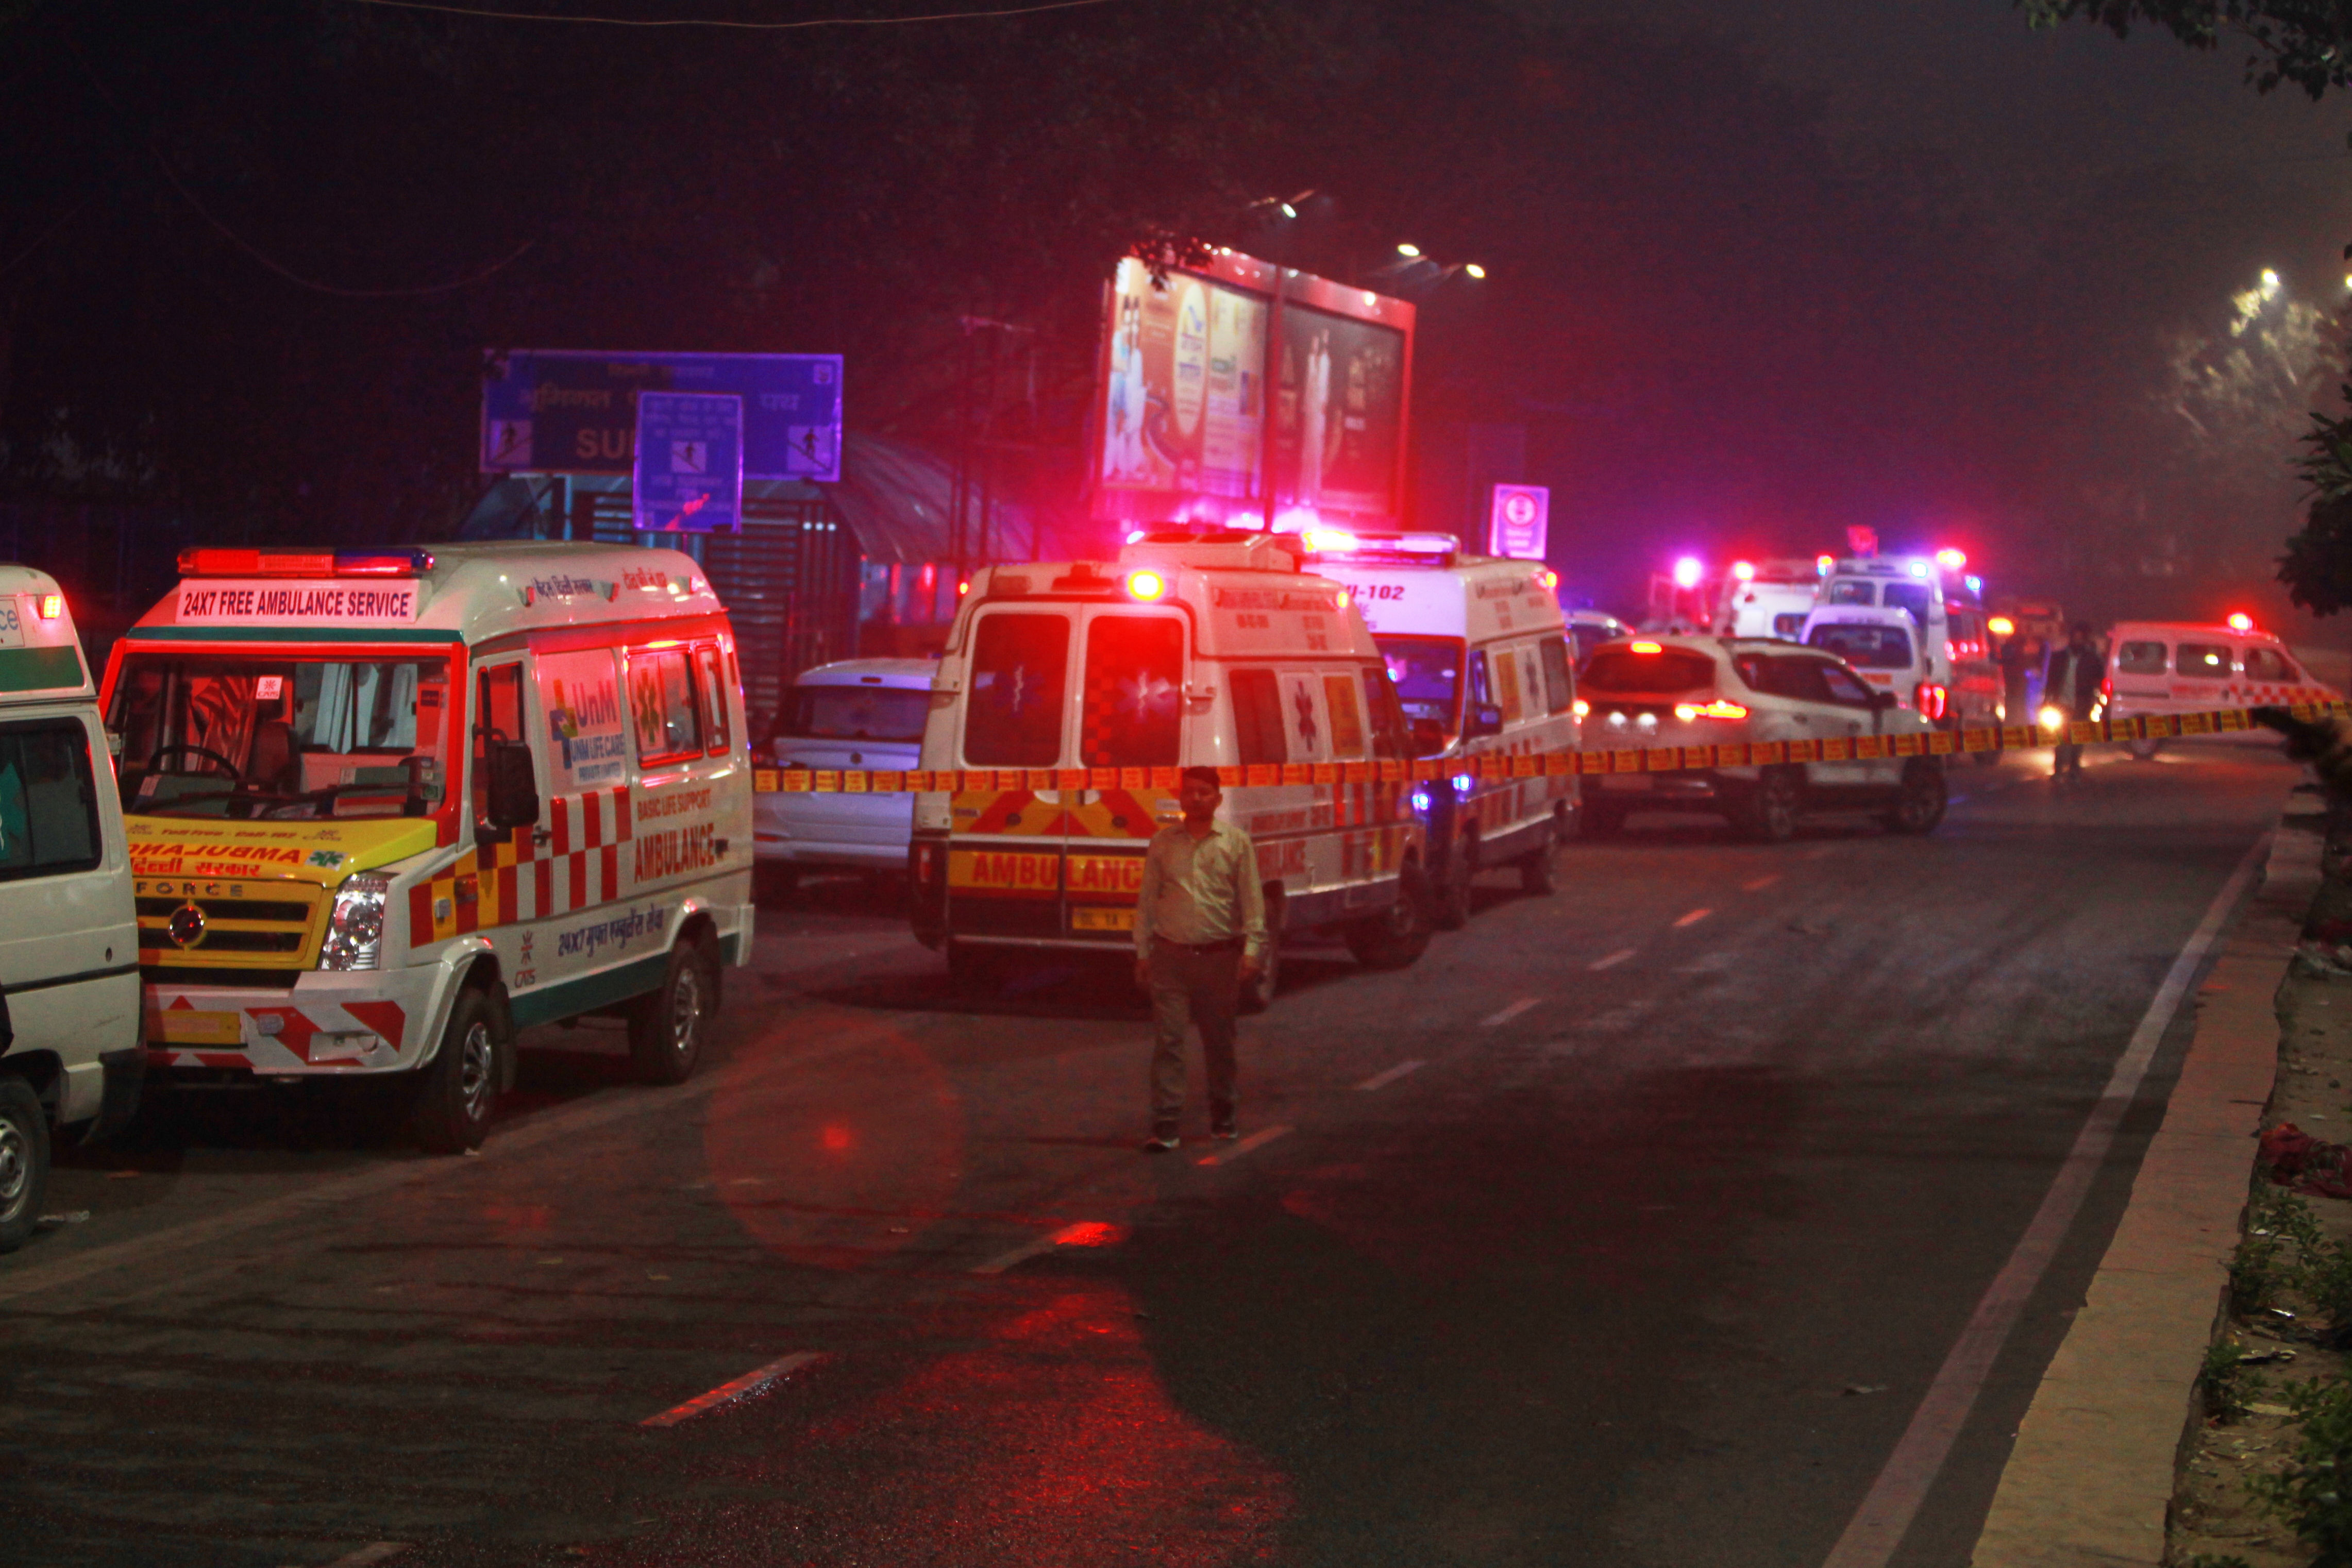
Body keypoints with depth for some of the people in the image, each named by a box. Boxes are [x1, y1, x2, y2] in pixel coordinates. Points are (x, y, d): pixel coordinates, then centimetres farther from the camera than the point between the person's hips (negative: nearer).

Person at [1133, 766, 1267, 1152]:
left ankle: (1222, 1117, 25)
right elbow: (1147, 900, 12)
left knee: (1220, 1041, 10)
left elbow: (1251, 900, 2)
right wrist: (1143, 952, 8)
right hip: (1171, 955, 0)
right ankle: (1165, 1126, -9)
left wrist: (1252, 949, -7)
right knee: (1168, 1040, -7)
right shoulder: (1163, 843, 8)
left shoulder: (1236, 842, 4)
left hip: (1219, 956, 0)